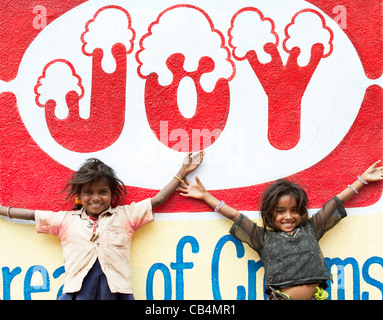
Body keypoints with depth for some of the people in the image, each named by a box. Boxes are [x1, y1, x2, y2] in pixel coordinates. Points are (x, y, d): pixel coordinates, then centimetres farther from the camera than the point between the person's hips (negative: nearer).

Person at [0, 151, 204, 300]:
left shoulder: (125, 215, 18)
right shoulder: (66, 219, 20)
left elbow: (158, 199, 20)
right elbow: (33, 215, 26)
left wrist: (183, 172, 22)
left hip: (116, 290, 0)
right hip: (78, 290, 0)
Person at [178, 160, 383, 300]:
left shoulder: (310, 229, 15)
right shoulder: (263, 238, 10)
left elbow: (336, 203, 20)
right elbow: (235, 216, 13)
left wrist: (363, 179, 28)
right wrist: (205, 196, 17)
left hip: (314, 296, 2)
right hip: (280, 297, -2)